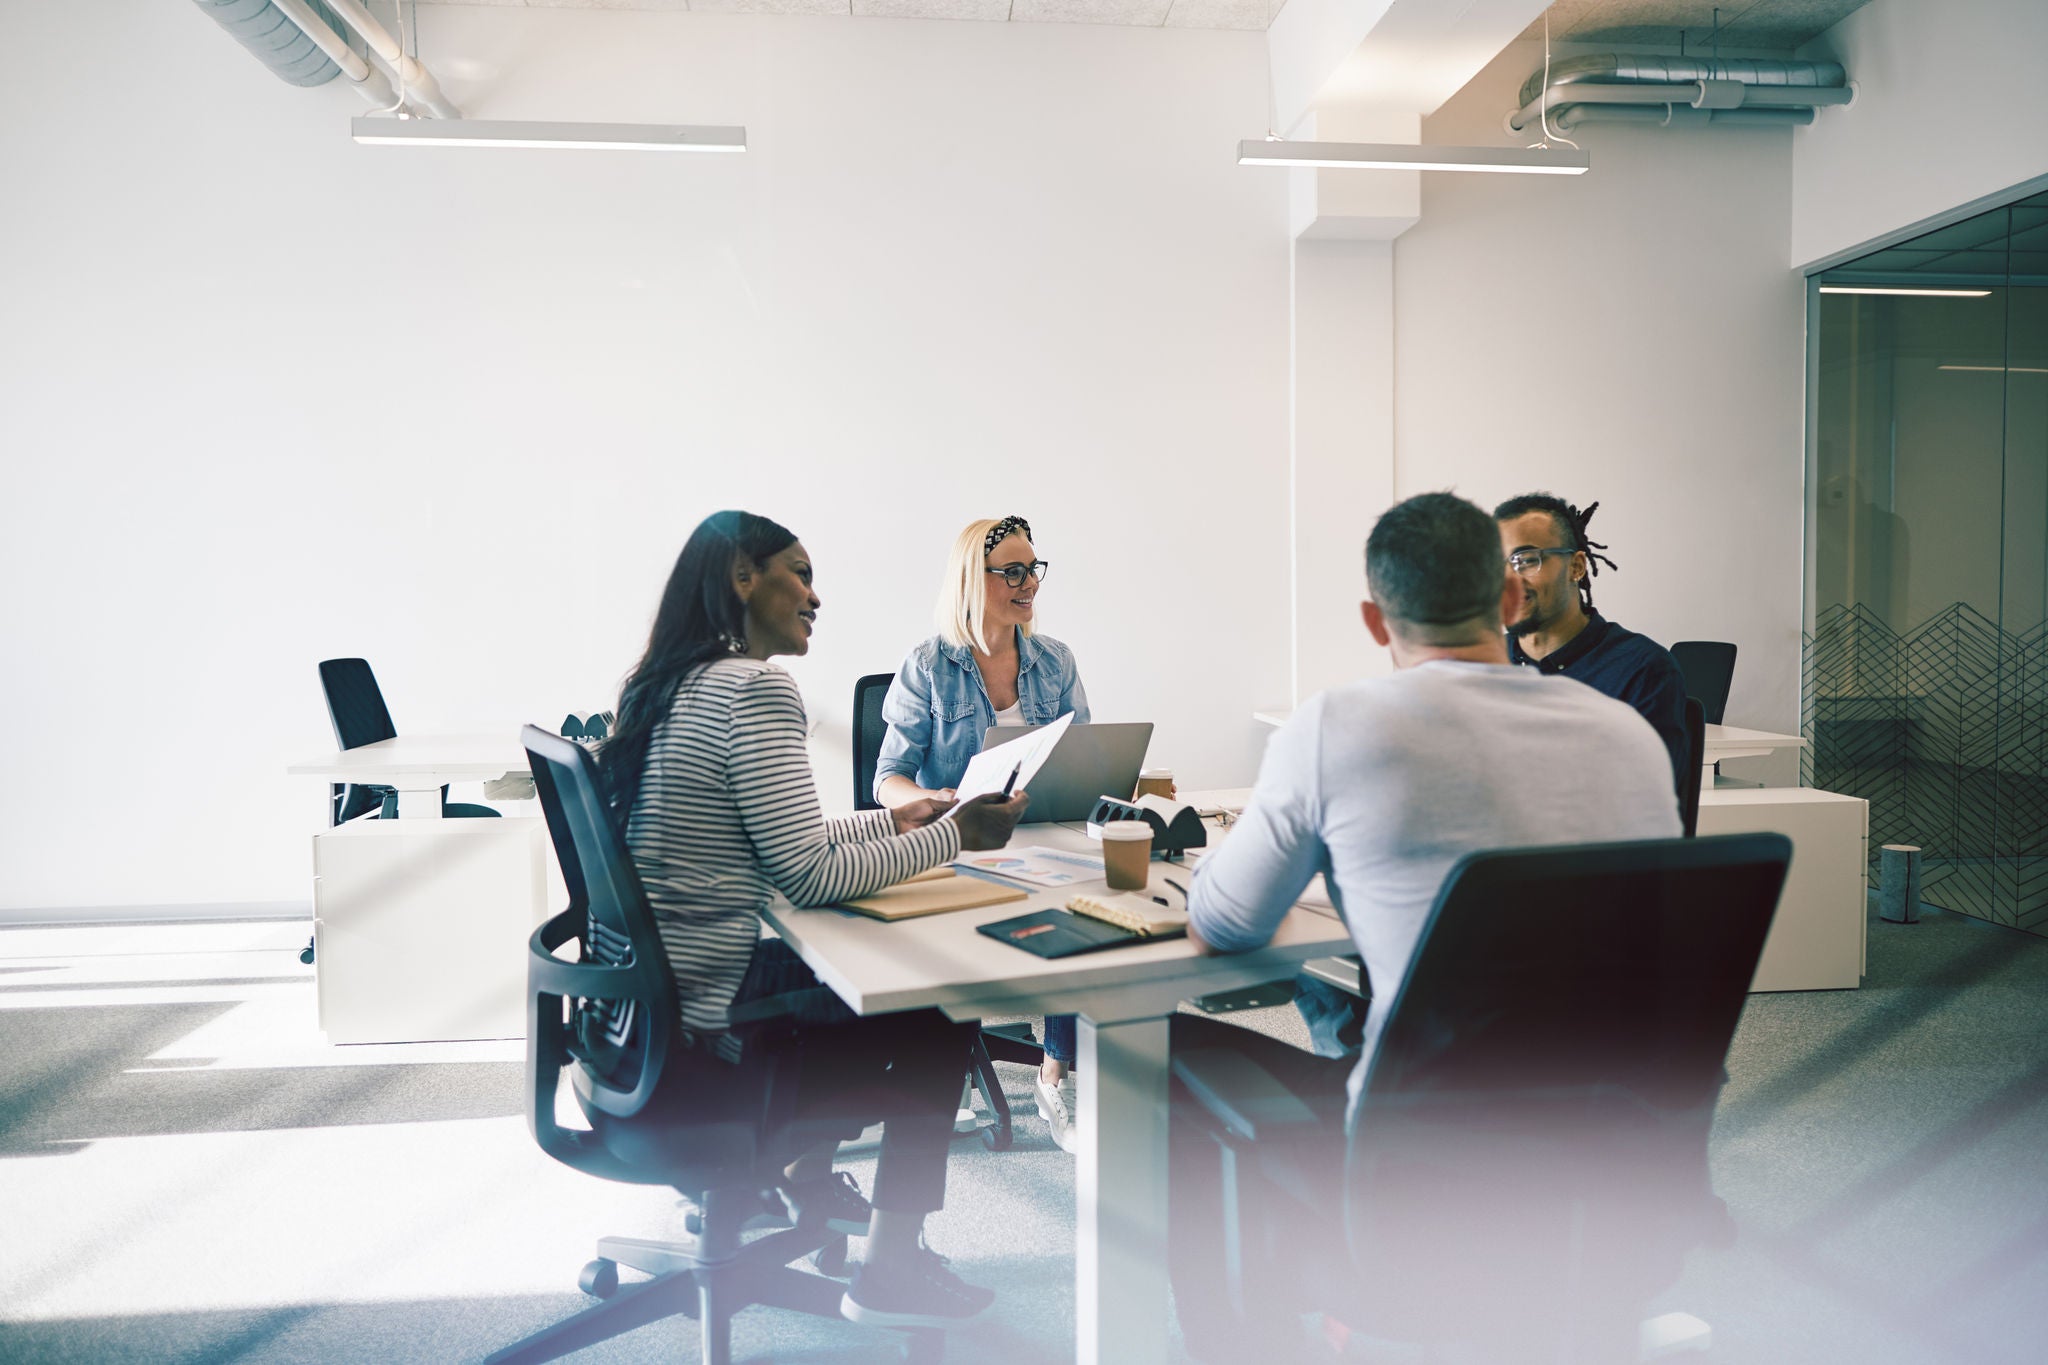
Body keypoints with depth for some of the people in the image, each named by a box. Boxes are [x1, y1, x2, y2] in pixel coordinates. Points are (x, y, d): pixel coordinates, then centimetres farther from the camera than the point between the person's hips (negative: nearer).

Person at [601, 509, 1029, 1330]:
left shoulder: (680, 683, 8)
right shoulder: (756, 688, -21)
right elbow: (808, 875, -22)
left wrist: (894, 820, 15)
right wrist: (955, 834, -12)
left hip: (649, 1004, 9)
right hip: (696, 1042, -9)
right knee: (942, 1011, 5)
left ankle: (807, 1174, 36)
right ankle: (892, 1270, 17)